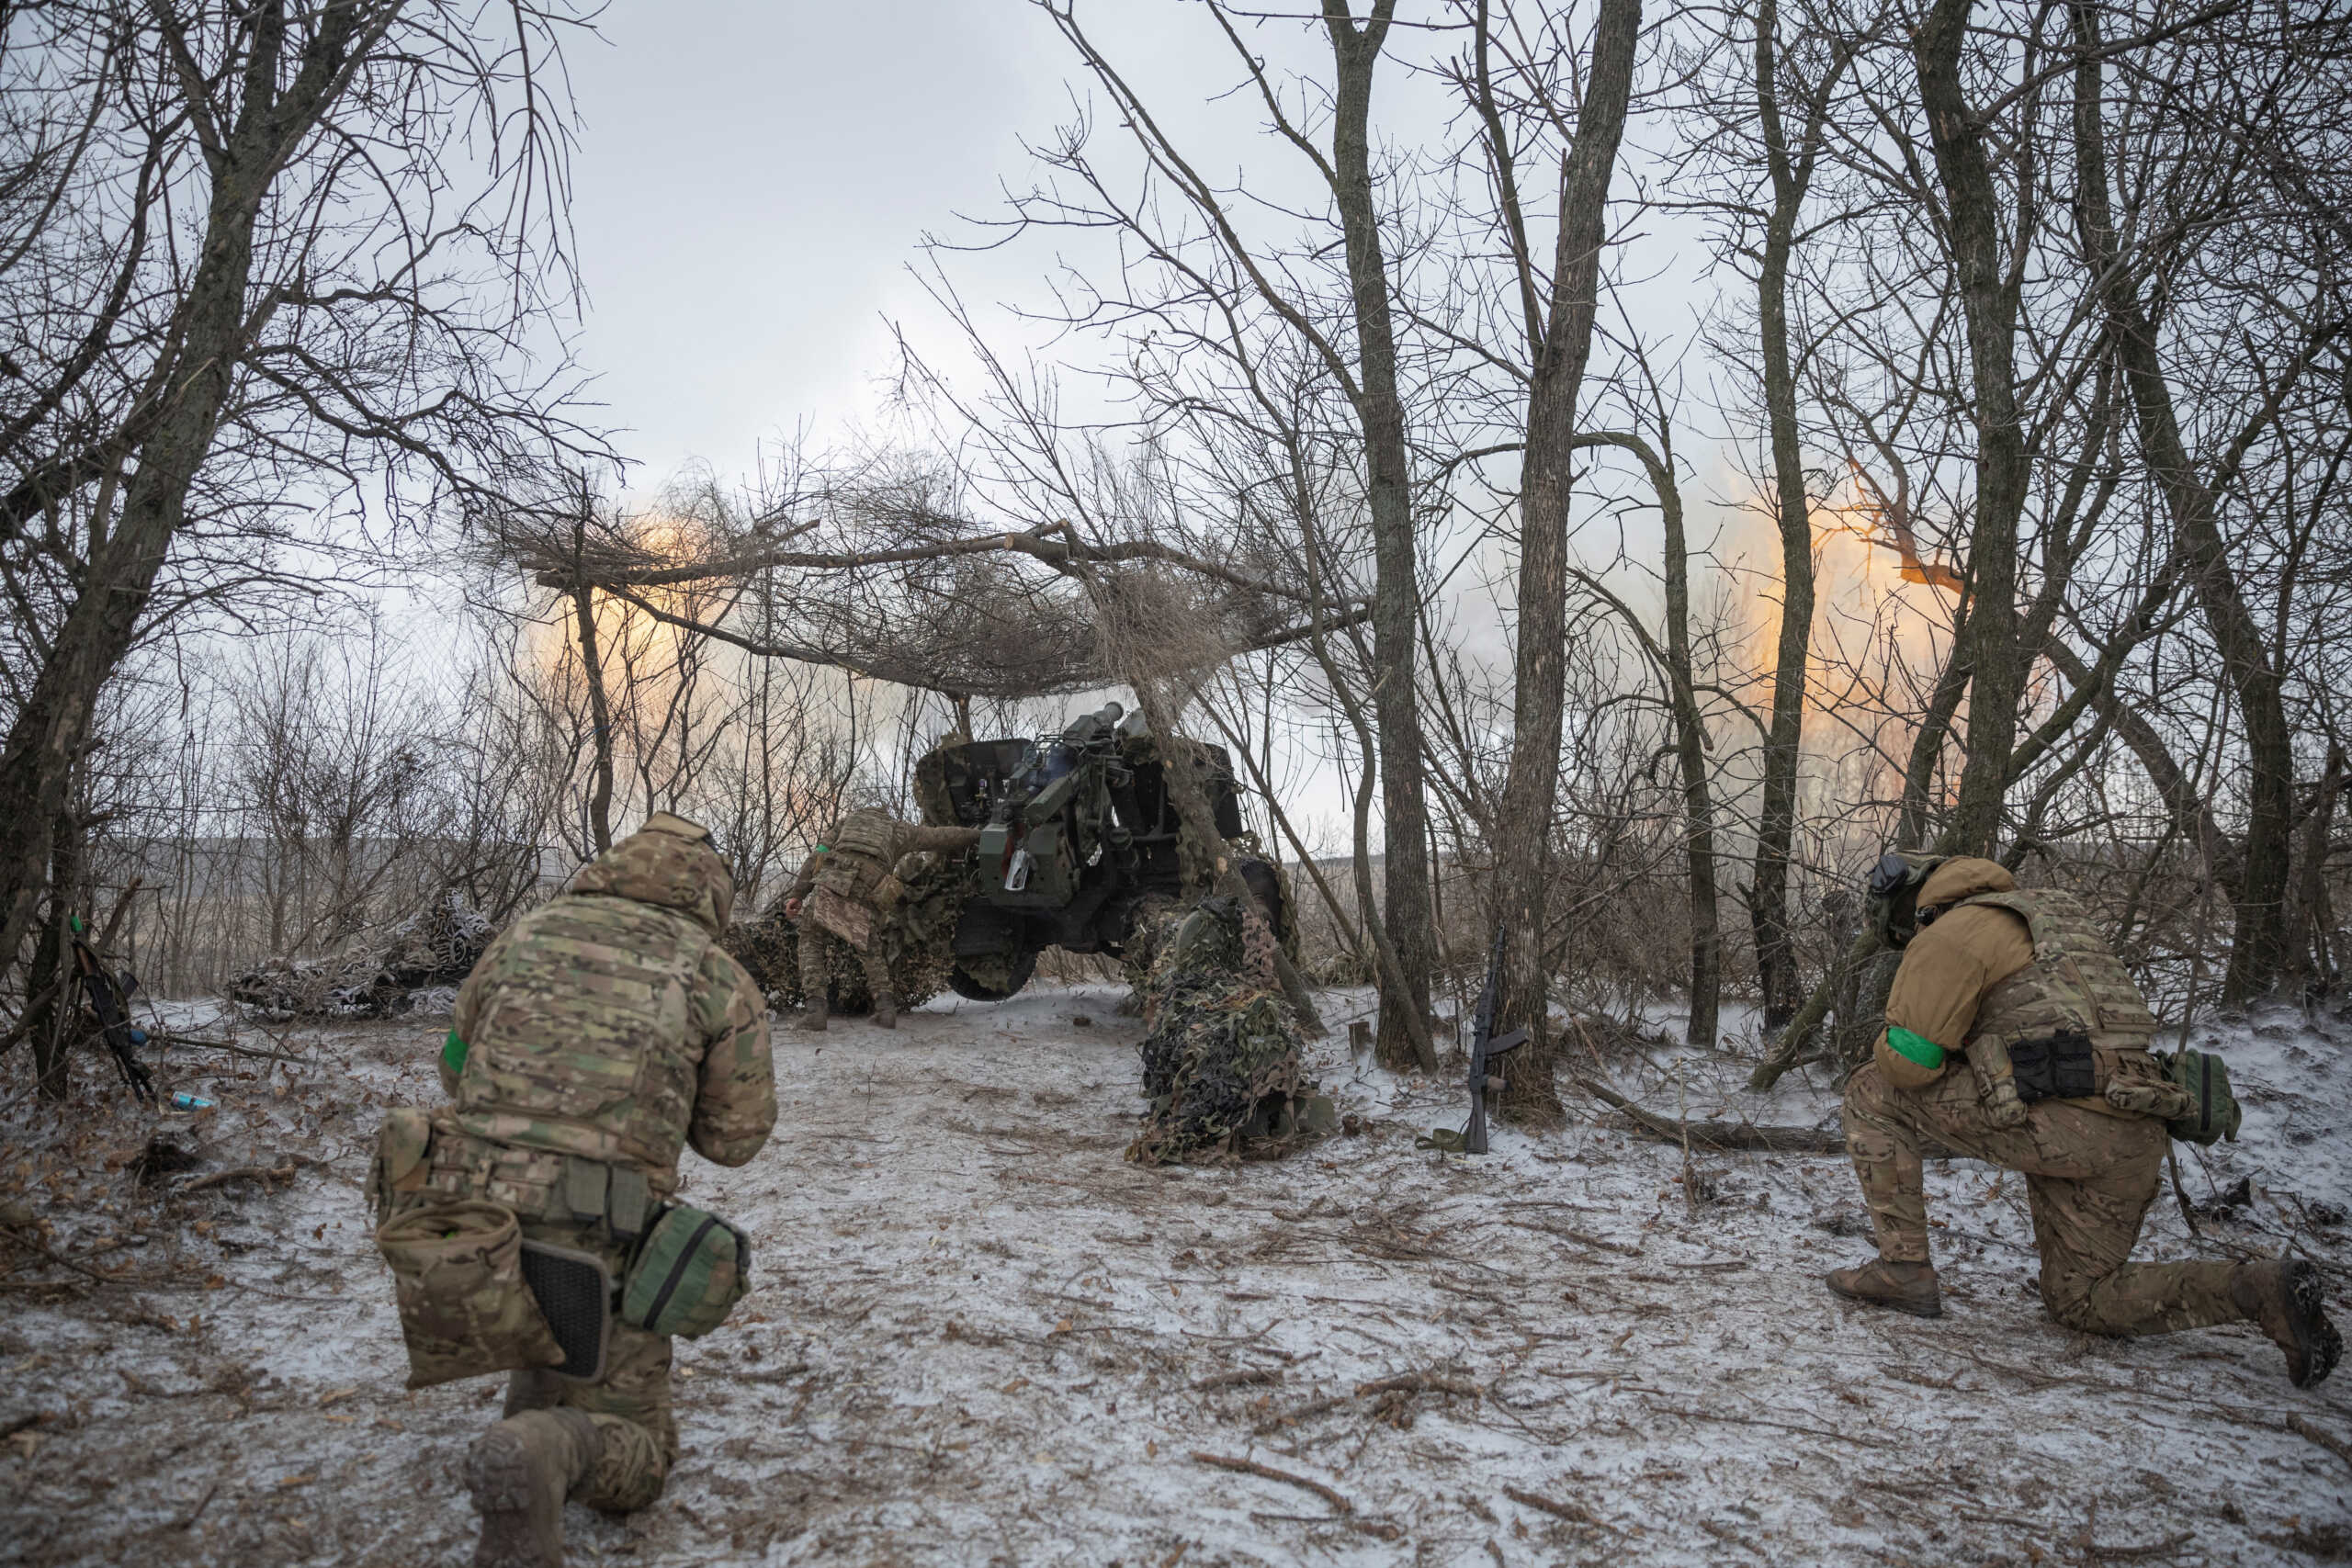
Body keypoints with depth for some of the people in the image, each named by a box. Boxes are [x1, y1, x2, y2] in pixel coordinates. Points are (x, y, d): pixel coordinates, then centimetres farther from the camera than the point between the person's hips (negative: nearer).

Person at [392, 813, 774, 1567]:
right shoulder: (722, 979, 2)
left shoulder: (526, 931, 10)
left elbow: (457, 1068, 22)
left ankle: (540, 1391, 30)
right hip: (593, 1249, -5)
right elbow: (734, 1137, 10)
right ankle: (545, 1451, -23)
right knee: (635, 1455, 8)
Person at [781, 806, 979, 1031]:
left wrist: (796, 894, 15)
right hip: (868, 895, 0)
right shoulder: (900, 830, 33)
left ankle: (814, 1005, 4)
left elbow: (817, 855, 22)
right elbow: (946, 837, 37)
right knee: (870, 949, 25)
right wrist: (976, 835, 55)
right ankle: (885, 1003, 6)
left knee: (811, 941, 21)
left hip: (830, 883, 0)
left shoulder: (847, 820, 35)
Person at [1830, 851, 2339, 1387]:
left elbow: (1906, 1059, -6)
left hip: (2060, 1122, -9)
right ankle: (2264, 1289, 5)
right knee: (2080, 1300, 22)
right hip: (2137, 1136, 9)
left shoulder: (1951, 932, 0)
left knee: (1870, 1094, 2)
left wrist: (1884, 1050, 16)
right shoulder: (2054, 911, 29)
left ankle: (1903, 1267, 1)